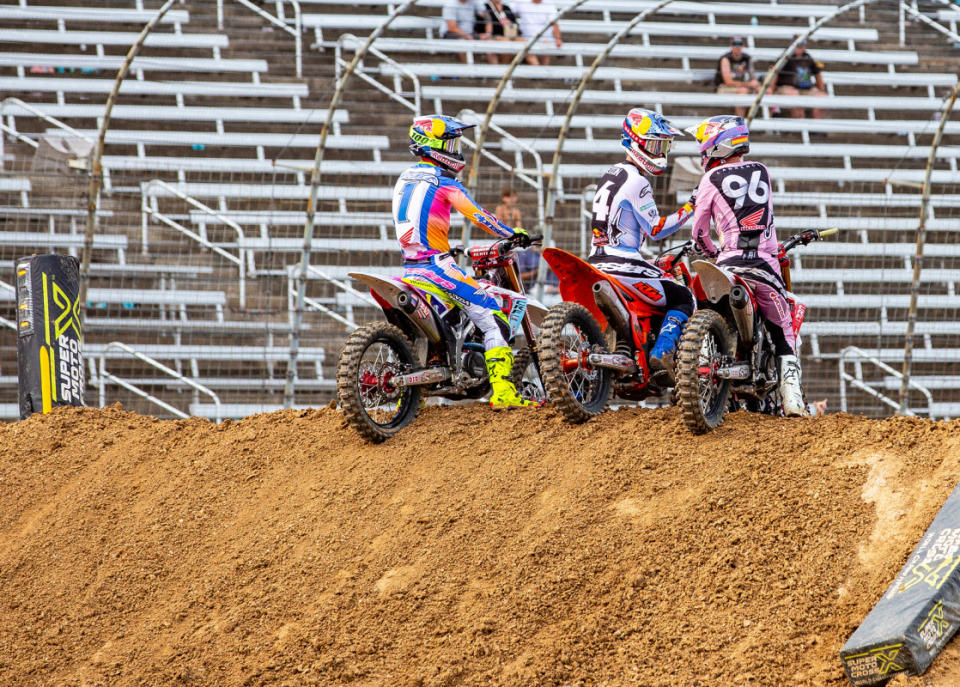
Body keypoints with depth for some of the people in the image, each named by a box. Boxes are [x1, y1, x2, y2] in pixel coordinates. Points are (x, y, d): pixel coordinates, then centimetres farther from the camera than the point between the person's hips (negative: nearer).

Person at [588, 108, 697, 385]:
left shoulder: (610, 176, 18)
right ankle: (661, 354, -17)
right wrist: (690, 208, -10)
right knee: (684, 299, -1)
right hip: (624, 266, -9)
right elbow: (657, 230, -13)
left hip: (596, 262, 9)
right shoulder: (637, 183, -12)